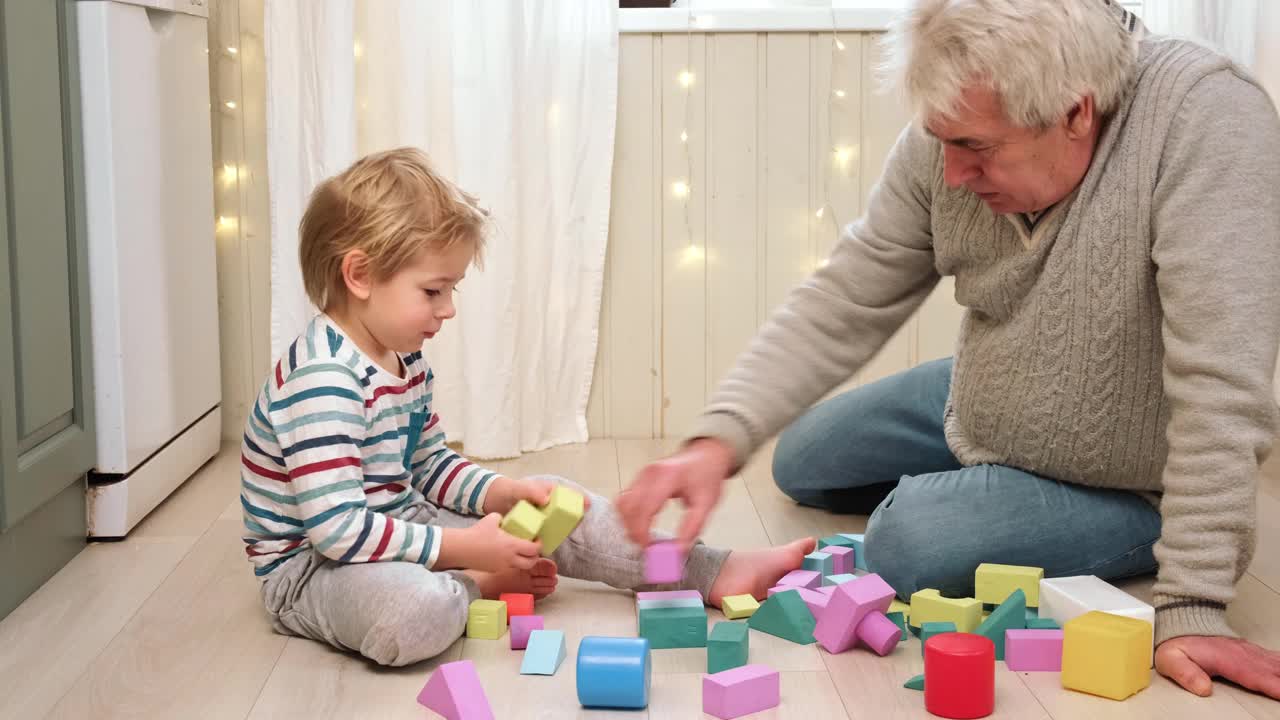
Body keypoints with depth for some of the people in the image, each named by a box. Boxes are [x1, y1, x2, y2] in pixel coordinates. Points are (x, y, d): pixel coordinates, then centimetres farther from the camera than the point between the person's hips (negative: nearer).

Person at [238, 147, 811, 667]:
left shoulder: (403, 361, 4)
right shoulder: (321, 379, -28)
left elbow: (432, 466, 16)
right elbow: (337, 527, -32)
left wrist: (509, 492, -3)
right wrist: (466, 549, -27)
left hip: (398, 532, 10)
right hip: (309, 566, -9)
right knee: (418, 610, -41)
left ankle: (716, 574, 7)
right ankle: (479, 585, -6)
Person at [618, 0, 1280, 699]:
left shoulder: (1206, 116, -37)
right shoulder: (958, 129, -19)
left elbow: (1219, 380, -39)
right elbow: (844, 302, -14)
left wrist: (1190, 605, -38)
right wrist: (718, 439, -27)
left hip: (1134, 481, -6)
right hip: (980, 406, 6)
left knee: (908, 543, -24)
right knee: (800, 461, 17)